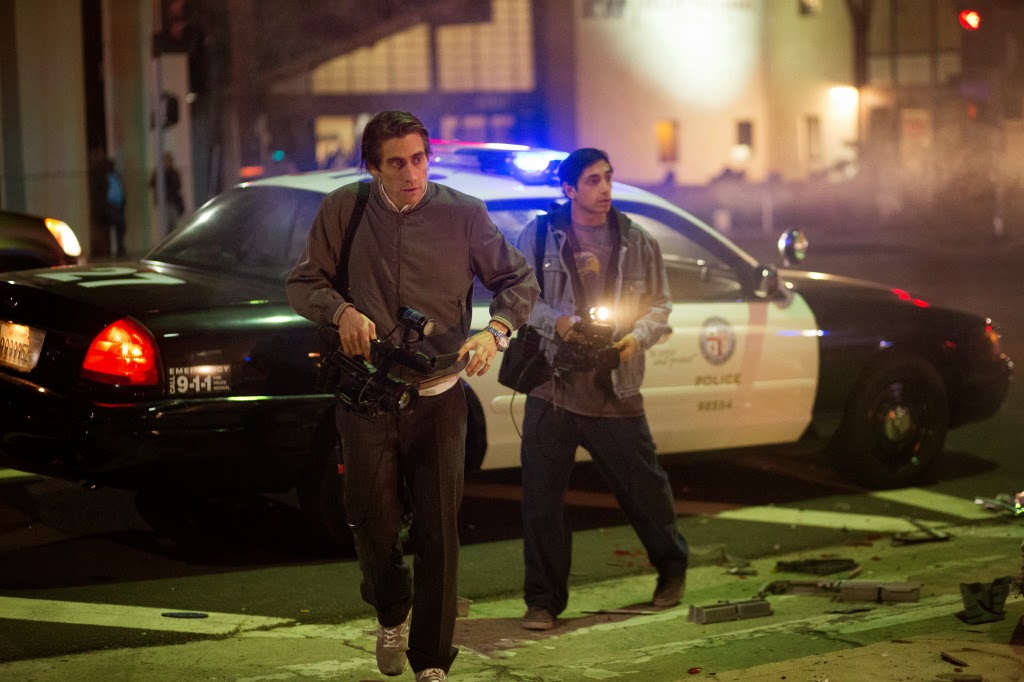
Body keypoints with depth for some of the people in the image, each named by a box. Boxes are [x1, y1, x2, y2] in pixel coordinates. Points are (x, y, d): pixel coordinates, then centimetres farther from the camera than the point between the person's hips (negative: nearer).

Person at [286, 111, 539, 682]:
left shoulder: (463, 214, -3)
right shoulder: (344, 210, -1)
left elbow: (519, 281, 4)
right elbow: (303, 284, 7)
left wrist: (496, 331, -15)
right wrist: (341, 310, -15)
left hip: (439, 399, -1)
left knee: (439, 535, -2)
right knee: (373, 523, 7)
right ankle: (393, 615, 39)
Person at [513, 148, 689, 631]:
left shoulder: (637, 242, 8)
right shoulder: (539, 235, 4)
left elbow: (659, 306, 10)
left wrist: (638, 336, -11)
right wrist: (555, 321, -14)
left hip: (616, 392, 1)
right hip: (551, 390, -1)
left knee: (645, 488, 8)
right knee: (542, 499, -1)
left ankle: (672, 565, 35)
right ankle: (543, 600, 10)